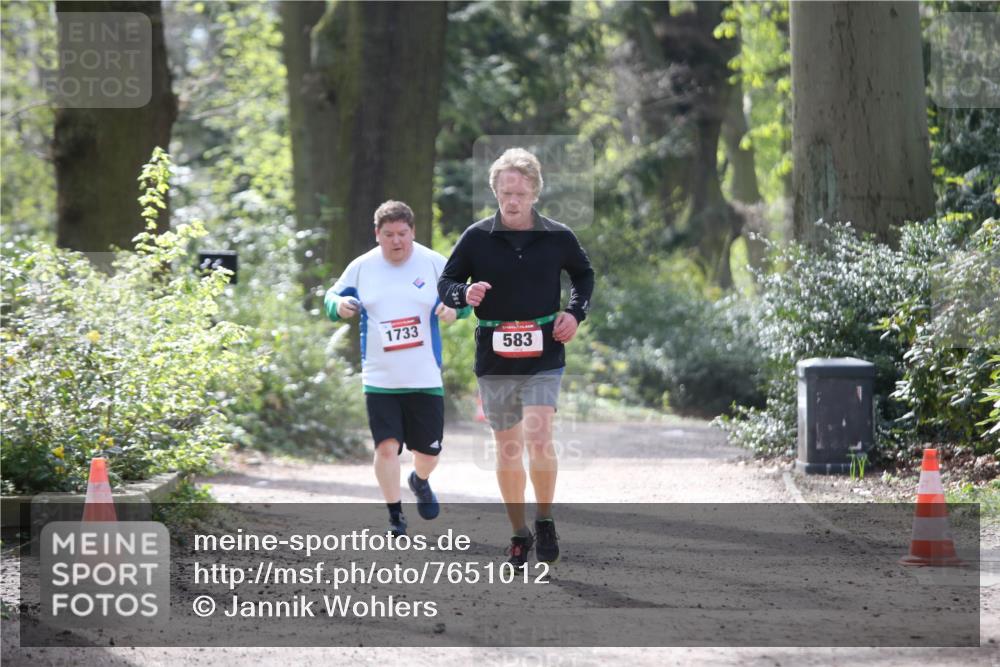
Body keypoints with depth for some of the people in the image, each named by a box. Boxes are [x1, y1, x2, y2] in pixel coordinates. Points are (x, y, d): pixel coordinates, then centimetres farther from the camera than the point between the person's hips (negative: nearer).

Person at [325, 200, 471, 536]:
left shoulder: (434, 264, -1)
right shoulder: (361, 268, 1)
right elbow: (333, 297, 10)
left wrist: (454, 308, -18)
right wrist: (338, 305, -14)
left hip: (426, 379, 0)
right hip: (380, 380, 0)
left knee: (429, 450, 8)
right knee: (387, 446, -11)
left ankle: (420, 482, 44)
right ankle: (395, 515, 3)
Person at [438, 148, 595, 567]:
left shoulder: (558, 237, 0)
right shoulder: (476, 238, -2)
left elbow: (584, 274, 19)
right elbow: (445, 284, 5)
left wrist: (575, 312, 3)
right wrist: (464, 294, -18)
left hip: (543, 358, -1)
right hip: (494, 359, 1)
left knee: (538, 439, -18)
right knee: (507, 450, 7)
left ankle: (545, 521, 2)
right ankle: (519, 535, 20)